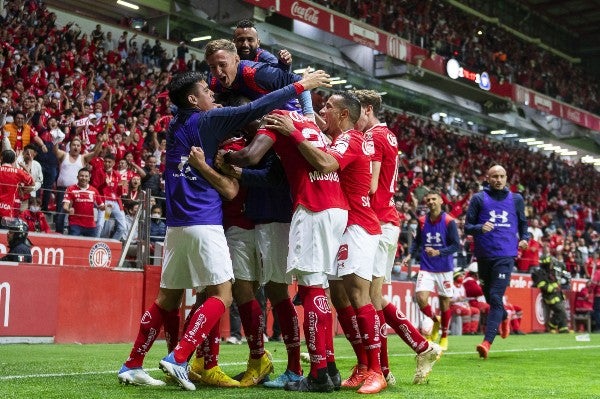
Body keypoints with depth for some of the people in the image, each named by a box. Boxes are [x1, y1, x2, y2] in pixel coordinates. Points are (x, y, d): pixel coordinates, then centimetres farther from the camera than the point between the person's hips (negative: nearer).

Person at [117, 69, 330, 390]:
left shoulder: (176, 126, 16)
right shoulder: (205, 121, -5)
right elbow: (255, 109, -10)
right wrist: (301, 85, -4)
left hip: (176, 224, 8)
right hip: (203, 223, -8)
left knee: (168, 298, 14)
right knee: (221, 295, -3)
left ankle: (132, 366, 15)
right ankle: (178, 358, -14)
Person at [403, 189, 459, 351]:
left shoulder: (449, 221, -7)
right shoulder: (422, 221, 4)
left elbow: (456, 245, -9)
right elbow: (417, 241, 16)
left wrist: (438, 252, -22)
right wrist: (410, 254, 1)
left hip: (444, 269, -2)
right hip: (426, 268, 2)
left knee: (444, 303, 6)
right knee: (421, 298, -15)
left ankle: (444, 336, 28)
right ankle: (435, 321, 17)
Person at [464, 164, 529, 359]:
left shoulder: (516, 199, 10)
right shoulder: (479, 198, 4)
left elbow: (523, 223, 24)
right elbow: (467, 226, 3)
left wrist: (524, 238, 4)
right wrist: (480, 228, -18)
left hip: (505, 255, -1)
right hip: (484, 255, 1)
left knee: (495, 297, -14)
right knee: (489, 296, 14)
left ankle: (487, 342, -18)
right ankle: (504, 318, 47)